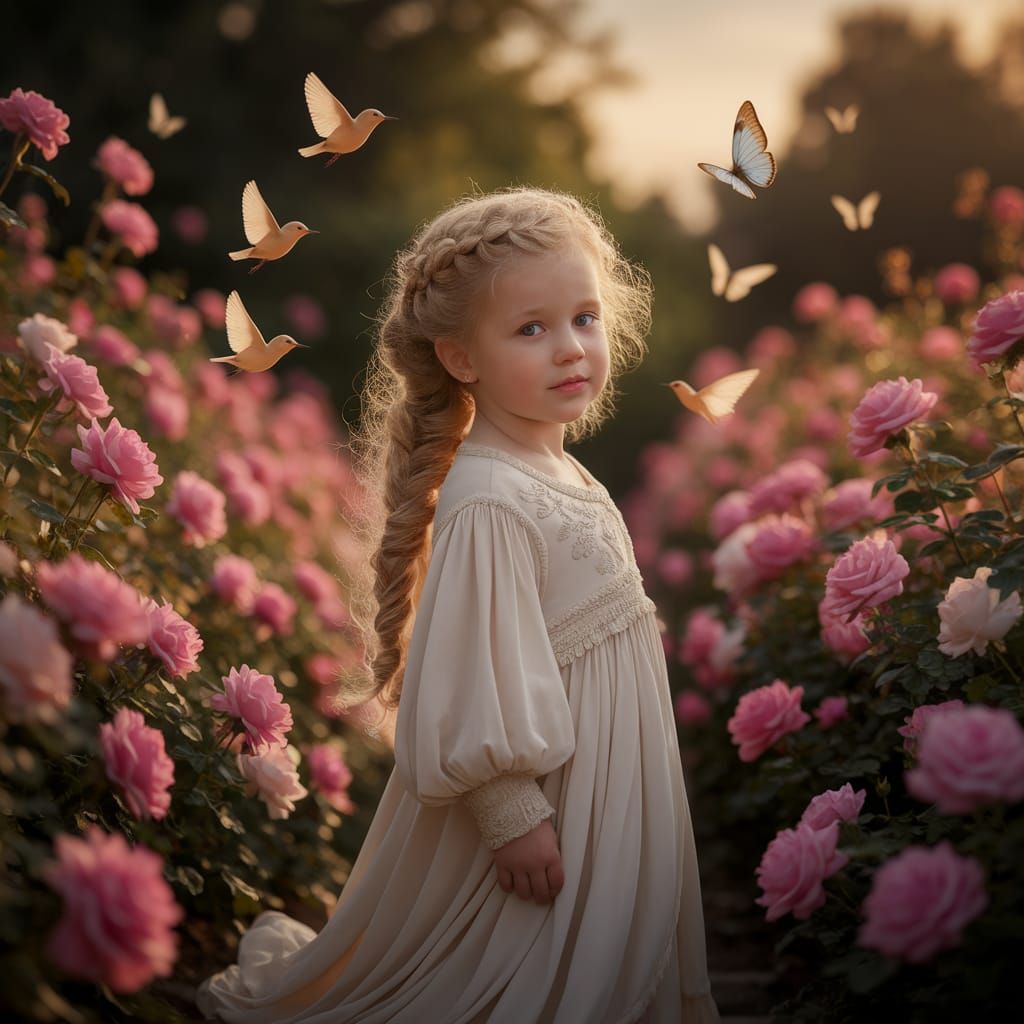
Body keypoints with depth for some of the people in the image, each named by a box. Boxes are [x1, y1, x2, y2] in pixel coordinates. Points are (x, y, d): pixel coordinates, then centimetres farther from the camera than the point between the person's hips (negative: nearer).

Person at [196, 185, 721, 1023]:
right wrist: (513, 815, -22)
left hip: (611, 789, 9)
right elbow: (480, 681, -25)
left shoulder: (562, 476, 5)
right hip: (535, 797, -9)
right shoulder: (486, 504, -25)